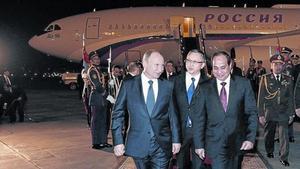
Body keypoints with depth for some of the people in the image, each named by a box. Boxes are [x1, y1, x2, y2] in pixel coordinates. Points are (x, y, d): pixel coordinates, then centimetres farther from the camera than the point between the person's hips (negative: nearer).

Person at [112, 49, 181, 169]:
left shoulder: (167, 86, 3)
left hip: (162, 145, 1)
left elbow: (173, 114, 5)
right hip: (138, 145, 0)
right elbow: (118, 114, 0)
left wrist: (176, 139, 5)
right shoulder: (128, 85, -1)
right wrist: (118, 141, -5)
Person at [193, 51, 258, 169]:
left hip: (238, 143, 1)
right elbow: (199, 118, 1)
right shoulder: (204, 88, -2)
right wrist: (199, 144, -1)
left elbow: (252, 113, 1)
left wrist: (251, 138, -7)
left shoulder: (243, 84, -1)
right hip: (215, 144, -1)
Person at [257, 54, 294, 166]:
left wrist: (291, 114, 5)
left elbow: (291, 98, 7)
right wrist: (261, 114, -5)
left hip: (284, 113, 1)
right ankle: (269, 152, 36)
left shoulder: (288, 79, 4)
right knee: (269, 135, 14)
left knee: (284, 136, -3)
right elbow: (261, 98, -2)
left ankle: (284, 158, 7)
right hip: (269, 113, 0)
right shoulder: (265, 79, -2)